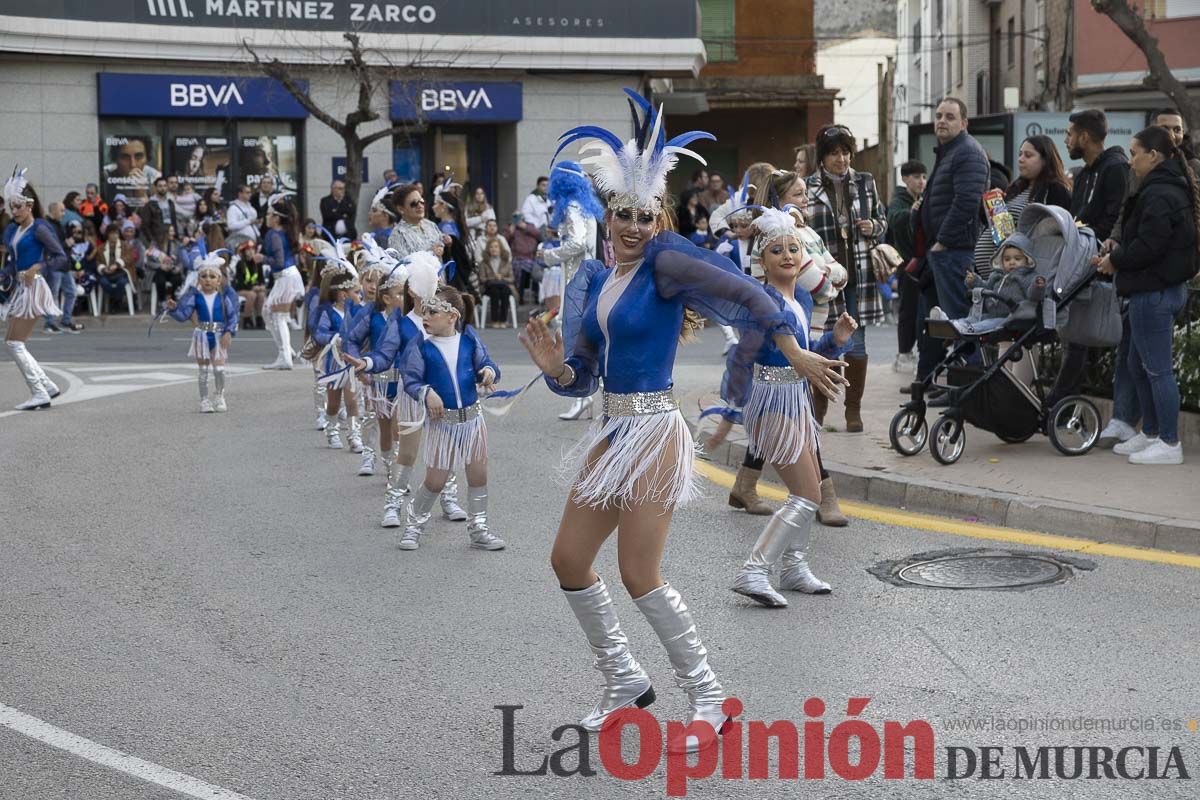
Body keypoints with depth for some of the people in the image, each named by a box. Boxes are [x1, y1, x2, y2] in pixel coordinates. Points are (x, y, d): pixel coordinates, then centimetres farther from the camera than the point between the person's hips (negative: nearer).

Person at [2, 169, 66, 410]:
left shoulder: (39, 228, -9)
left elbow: (61, 257, -13)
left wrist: (37, 267, -23)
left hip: (33, 288, -9)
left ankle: (39, 393, -6)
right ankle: (47, 386, 14)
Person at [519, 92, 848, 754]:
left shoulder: (663, 262, -11)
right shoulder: (593, 282, 10)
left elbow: (739, 291, -24)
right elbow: (582, 380, 12)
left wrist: (792, 348, -30)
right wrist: (556, 369, -9)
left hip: (653, 432, -8)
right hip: (611, 432, 8)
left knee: (639, 575, -8)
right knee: (568, 560, 10)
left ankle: (707, 700, 7)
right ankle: (625, 682, 26)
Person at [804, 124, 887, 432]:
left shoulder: (865, 183, 8)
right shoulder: (808, 188, -1)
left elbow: (882, 219, 17)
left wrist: (873, 227, -5)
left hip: (858, 276, 2)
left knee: (856, 345, 5)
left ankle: (853, 411, 14)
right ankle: (817, 410, 13)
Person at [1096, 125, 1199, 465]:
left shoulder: (1159, 195, -19)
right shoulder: (1172, 189, 15)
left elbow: (1147, 247, -24)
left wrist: (1114, 261, -9)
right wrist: (1117, 252, 6)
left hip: (1154, 293, -11)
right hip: (1167, 287, 11)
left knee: (1157, 369, -4)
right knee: (1139, 367, 18)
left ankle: (1170, 444, 3)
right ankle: (1151, 434, 27)